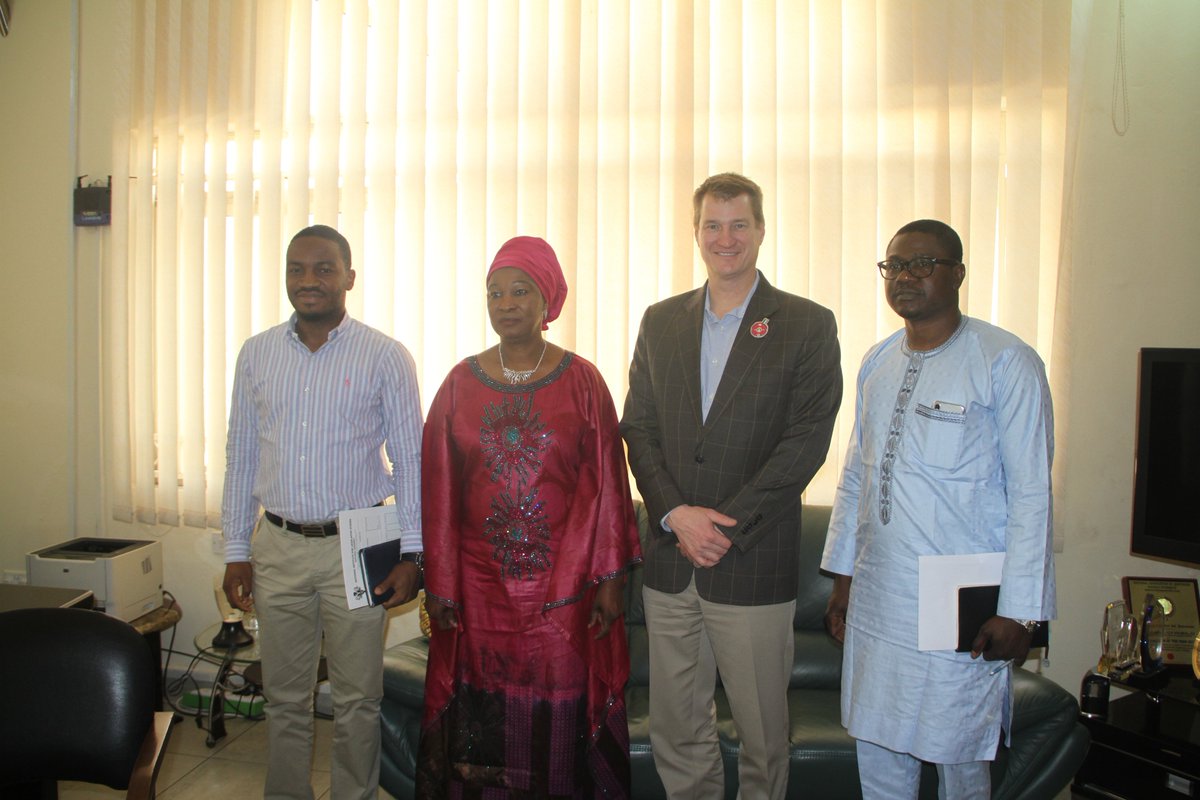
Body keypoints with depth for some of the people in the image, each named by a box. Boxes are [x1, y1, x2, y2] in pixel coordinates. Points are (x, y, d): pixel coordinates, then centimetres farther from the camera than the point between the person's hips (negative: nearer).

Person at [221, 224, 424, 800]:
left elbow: (411, 459, -3)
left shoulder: (385, 357, -4)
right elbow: (241, 455, 11)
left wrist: (411, 553, -7)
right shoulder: (256, 354, 7)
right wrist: (236, 550, 8)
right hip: (278, 546, 3)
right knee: (285, 698, 14)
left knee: (357, 699, 8)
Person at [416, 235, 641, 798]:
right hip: (479, 583, 2)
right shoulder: (461, 383, 4)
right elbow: (438, 490, 5)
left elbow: (609, 483, -2)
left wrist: (610, 578, -5)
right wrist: (437, 583, 3)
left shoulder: (582, 381, -1)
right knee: (482, 717, 9)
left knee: (558, 714, 5)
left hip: (564, 582, -1)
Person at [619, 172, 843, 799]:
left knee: (762, 733, 9)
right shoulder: (661, 322, 11)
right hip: (669, 560, 4)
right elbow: (638, 427, 6)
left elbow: (805, 442, -8)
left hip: (754, 566, -3)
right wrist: (676, 514, -8)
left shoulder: (806, 325, -1)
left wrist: (725, 526, -13)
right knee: (674, 730, 14)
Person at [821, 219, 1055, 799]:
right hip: (876, 596, 5)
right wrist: (841, 575, 14)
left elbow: (1031, 493, -10)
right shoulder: (877, 362, 10)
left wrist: (1017, 610, -12)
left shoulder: (1007, 361, -8)